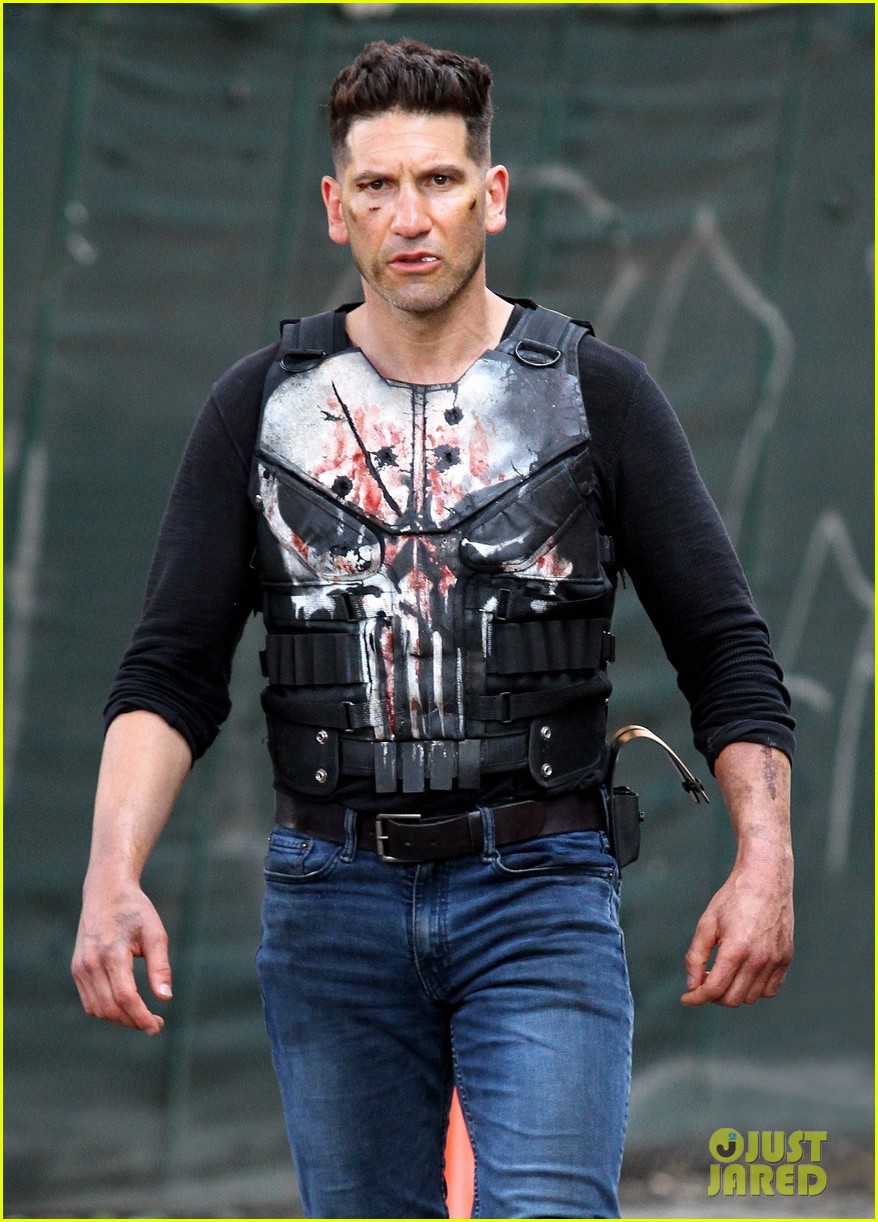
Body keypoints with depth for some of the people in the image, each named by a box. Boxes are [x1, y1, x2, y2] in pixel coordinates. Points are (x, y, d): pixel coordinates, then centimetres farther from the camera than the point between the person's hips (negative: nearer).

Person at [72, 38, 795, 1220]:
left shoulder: (597, 393, 2)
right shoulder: (263, 404, 6)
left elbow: (725, 649, 3)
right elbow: (172, 672, 3)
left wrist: (766, 858, -12)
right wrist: (114, 875, -12)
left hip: (540, 896, -2)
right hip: (331, 899, 2)